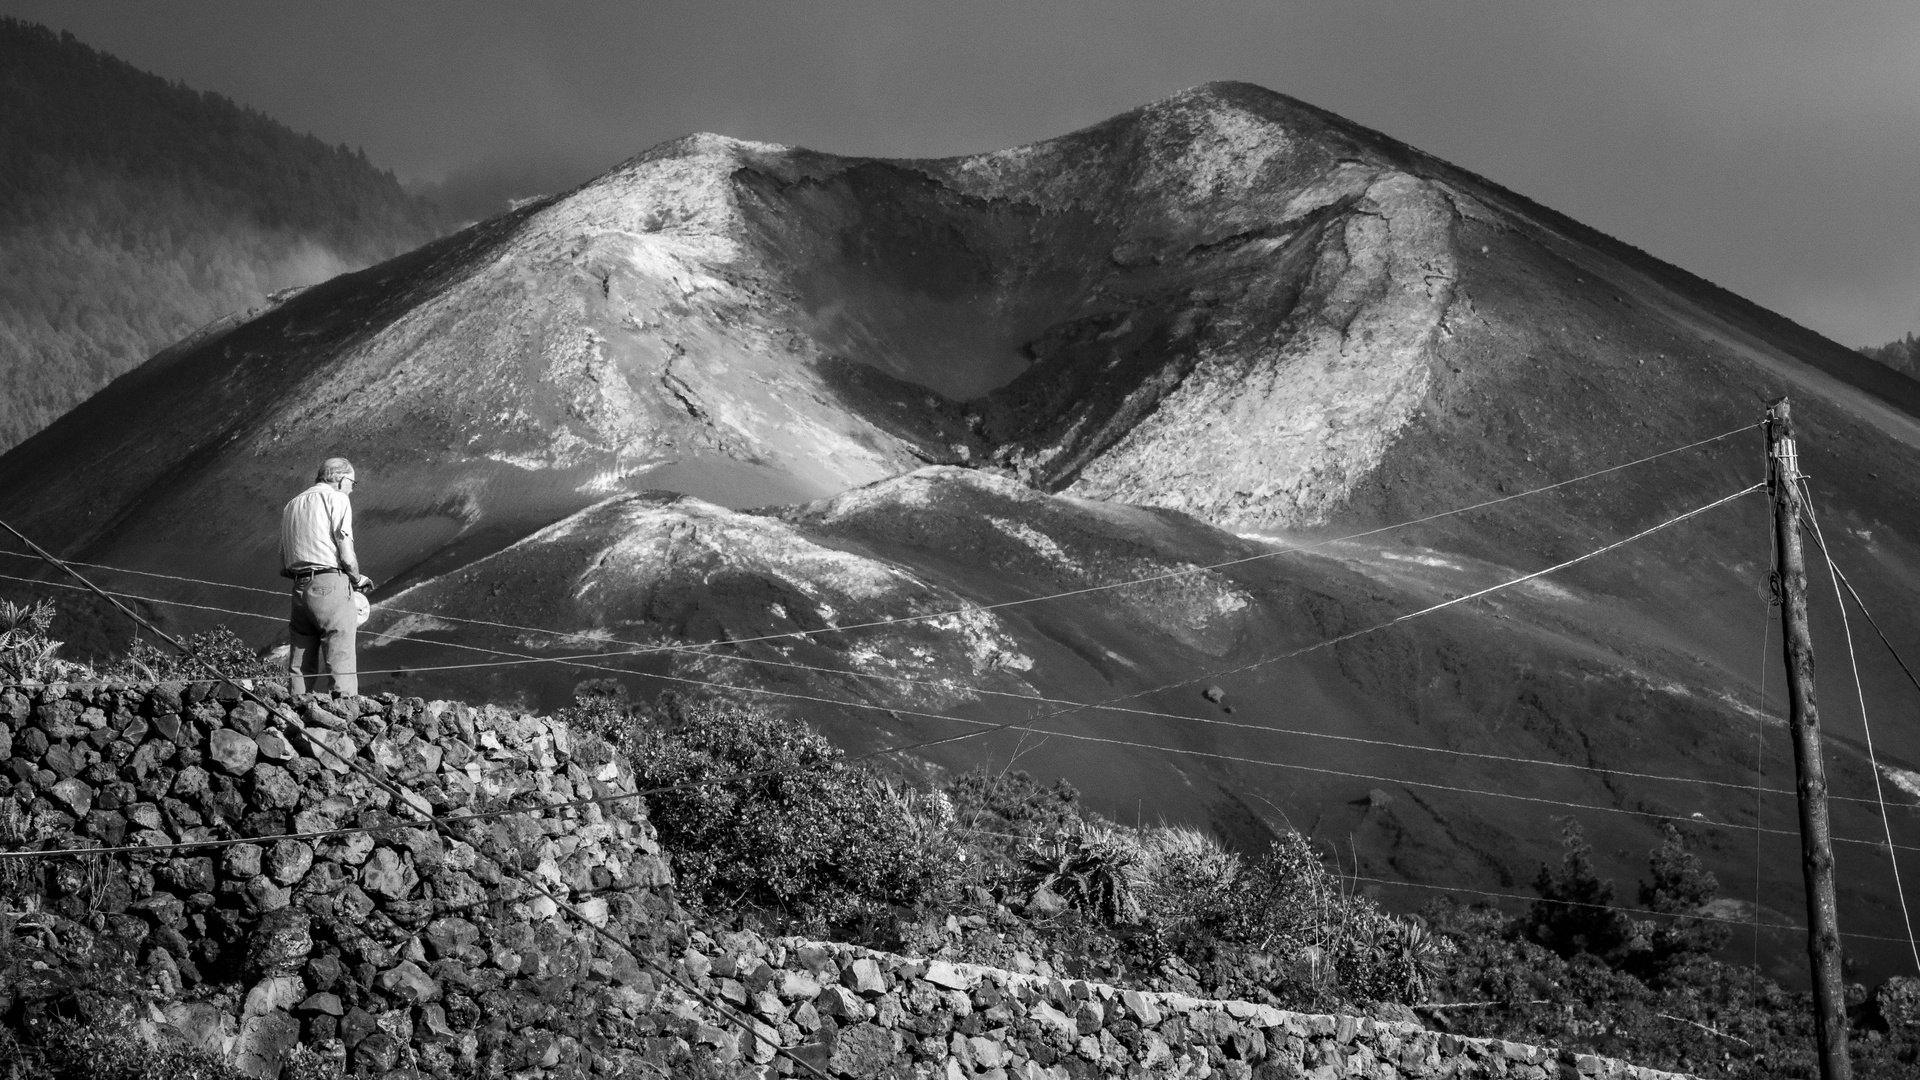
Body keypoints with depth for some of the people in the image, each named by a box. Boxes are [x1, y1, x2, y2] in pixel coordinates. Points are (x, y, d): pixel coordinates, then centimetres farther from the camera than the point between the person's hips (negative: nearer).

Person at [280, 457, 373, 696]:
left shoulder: (291, 506, 23)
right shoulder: (336, 499, 1)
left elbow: (283, 568, 19)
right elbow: (346, 555, -8)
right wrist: (358, 579, 9)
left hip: (300, 587, 7)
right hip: (330, 586, -6)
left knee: (300, 671, 7)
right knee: (343, 667, -9)